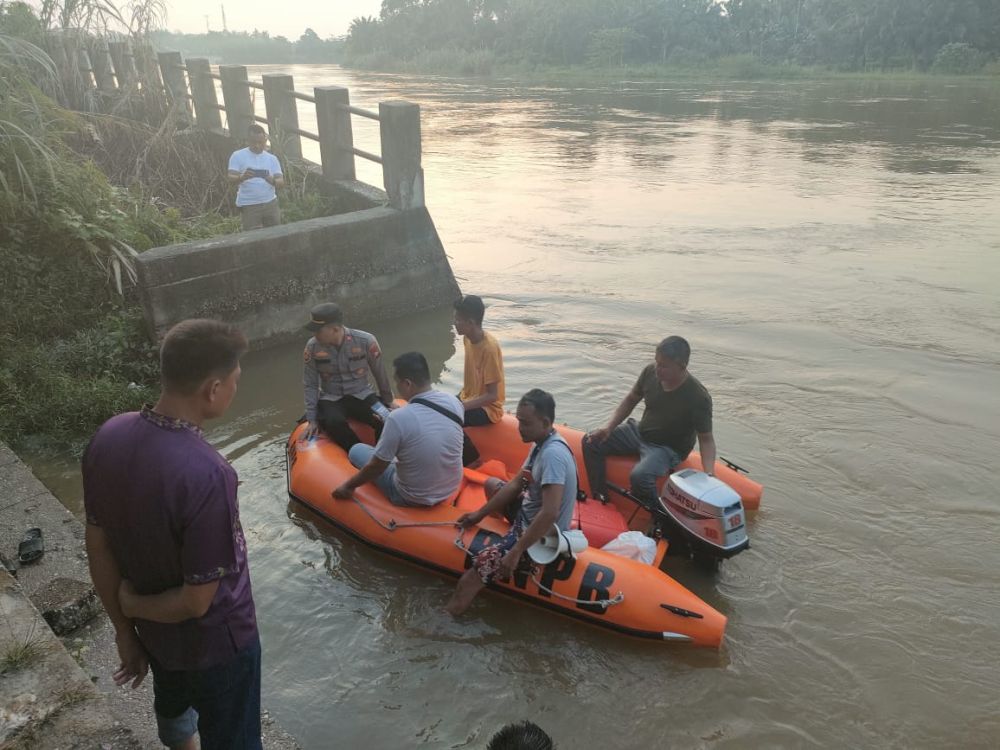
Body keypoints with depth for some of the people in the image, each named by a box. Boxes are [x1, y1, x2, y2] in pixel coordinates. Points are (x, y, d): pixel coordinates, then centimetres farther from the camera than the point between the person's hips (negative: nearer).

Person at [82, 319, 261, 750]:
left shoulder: (107, 437, -16)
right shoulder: (206, 475, -37)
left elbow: (98, 547, -5)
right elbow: (196, 601, -29)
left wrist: (124, 628, 6)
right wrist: (132, 603, -9)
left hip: (152, 632, 7)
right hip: (215, 642, -7)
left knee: (173, 708, 35)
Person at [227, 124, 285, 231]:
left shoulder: (272, 158, 7)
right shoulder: (238, 156, -1)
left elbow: (281, 182, -2)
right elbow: (231, 179, -10)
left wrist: (272, 180, -26)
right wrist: (242, 177, -33)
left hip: (270, 203, 3)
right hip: (249, 206, -3)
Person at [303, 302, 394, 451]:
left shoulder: (365, 341, -13)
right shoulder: (312, 347, -8)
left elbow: (380, 373, 2)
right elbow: (310, 385, 1)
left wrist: (388, 400, 12)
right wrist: (312, 419, -3)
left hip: (362, 395, 0)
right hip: (331, 399, 1)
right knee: (334, 422, -34)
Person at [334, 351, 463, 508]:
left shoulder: (398, 418, -28)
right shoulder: (454, 402, -11)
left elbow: (376, 467, -15)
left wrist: (349, 486, 3)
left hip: (413, 498, -5)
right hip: (452, 488, 5)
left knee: (357, 450, 14)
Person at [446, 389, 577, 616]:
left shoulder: (552, 455, -29)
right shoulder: (543, 443, 0)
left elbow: (550, 513, -35)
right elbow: (518, 484, 9)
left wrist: (516, 552, -31)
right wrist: (480, 514, 9)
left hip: (541, 537, -10)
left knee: (468, 582, -17)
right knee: (491, 484, 28)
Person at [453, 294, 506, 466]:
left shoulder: (489, 348, -25)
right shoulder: (467, 339, -1)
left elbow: (492, 395, -22)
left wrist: (461, 406, -26)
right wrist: (459, 398, 4)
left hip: (488, 408, -8)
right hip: (469, 399, 8)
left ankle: (472, 460, -7)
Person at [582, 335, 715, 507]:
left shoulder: (698, 398, -26)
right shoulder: (650, 372, -12)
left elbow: (706, 439, -17)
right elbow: (630, 400, 4)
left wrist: (709, 475, -32)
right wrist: (609, 427, -8)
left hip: (668, 448, -6)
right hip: (640, 432, 6)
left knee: (640, 476, -34)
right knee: (590, 442, -6)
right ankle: (600, 500, 1)